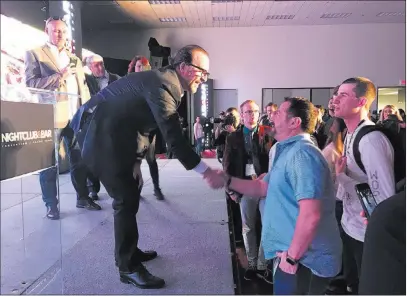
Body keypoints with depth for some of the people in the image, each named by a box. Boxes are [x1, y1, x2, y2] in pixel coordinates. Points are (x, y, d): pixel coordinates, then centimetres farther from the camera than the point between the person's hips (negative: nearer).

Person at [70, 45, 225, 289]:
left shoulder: (168, 84, 8)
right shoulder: (163, 85, -24)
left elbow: (145, 126, 11)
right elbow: (174, 139, -30)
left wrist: (136, 162, 6)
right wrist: (207, 172, -27)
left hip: (112, 134, 10)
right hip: (101, 134, -10)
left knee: (131, 194, 17)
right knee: (127, 199, -7)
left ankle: (129, 250, 34)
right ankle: (128, 268, 7)